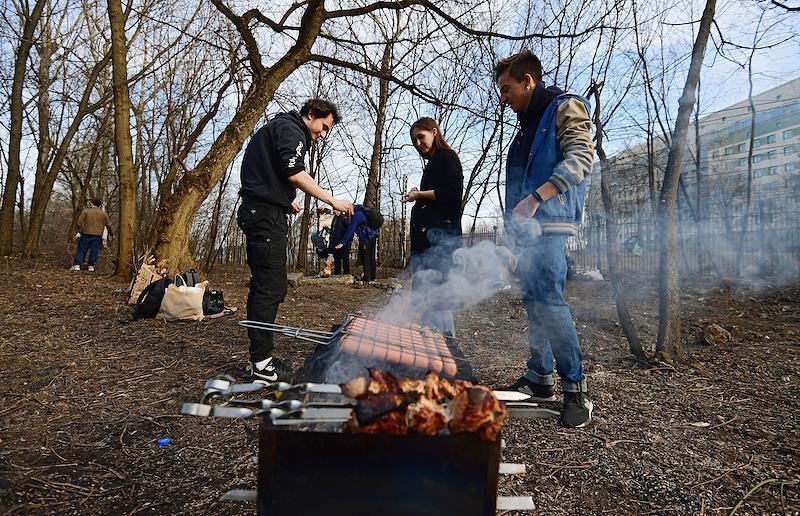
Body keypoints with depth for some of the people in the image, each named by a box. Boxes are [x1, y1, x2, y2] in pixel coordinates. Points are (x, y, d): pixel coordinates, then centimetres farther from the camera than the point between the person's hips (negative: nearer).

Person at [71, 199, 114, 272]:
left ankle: (77, 265, 0)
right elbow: (108, 225, 13)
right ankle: (91, 266, 5)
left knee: (81, 250, 4)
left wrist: (80, 232, 8)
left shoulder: (86, 211, 3)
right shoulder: (104, 213, 10)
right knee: (94, 251, 5)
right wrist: (112, 234, 24)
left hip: (86, 234, -1)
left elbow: (79, 222, -3)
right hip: (98, 235, 2)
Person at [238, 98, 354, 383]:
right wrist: (333, 201, -20)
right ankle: (262, 364, -7)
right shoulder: (290, 129, -4)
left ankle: (259, 358, 17)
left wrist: (284, 200, 19)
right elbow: (294, 173, -19)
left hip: (260, 212, 11)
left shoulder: (278, 127, 28)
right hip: (266, 214, -11)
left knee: (264, 286, 10)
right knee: (270, 287, -11)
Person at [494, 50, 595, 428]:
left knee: (548, 300, -15)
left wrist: (535, 198, -24)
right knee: (533, 301, 9)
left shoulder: (565, 107, -1)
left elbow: (580, 158, -16)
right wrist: (516, 219, 17)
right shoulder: (527, 125, 25)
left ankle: (575, 388, -6)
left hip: (550, 224, -9)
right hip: (528, 227, 9)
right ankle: (539, 378, 18)